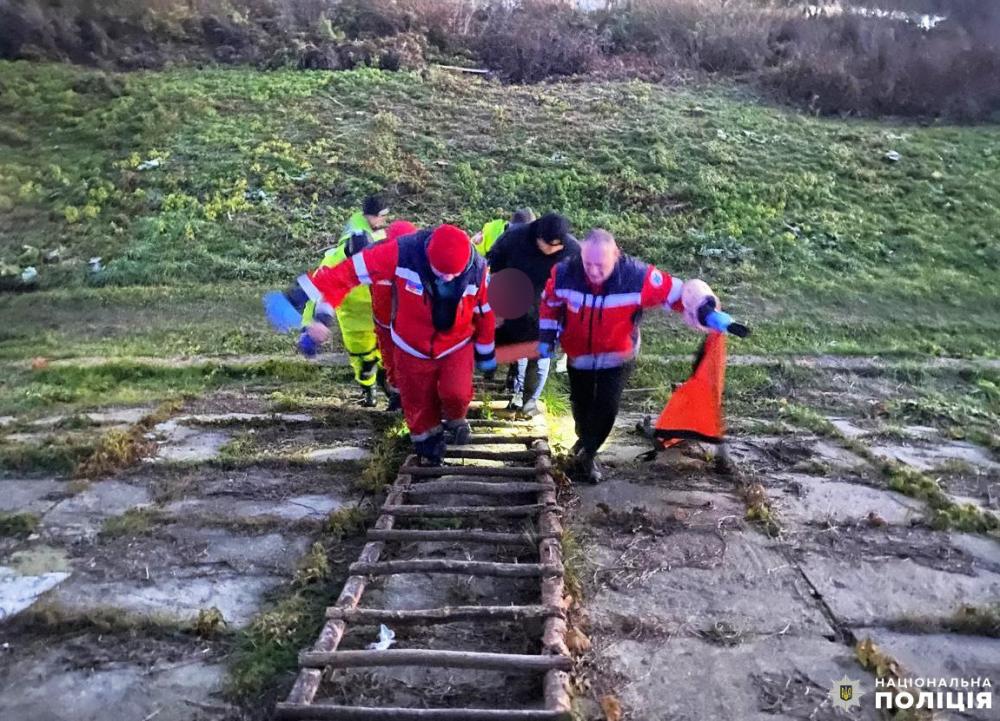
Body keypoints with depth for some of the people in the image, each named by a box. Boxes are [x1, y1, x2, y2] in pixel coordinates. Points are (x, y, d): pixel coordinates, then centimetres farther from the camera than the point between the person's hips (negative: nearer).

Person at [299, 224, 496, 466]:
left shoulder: (477, 269, -22)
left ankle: (455, 420, 18)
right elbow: (350, 270, -30)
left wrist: (486, 352, 7)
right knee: (418, 403, 12)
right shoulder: (402, 254, -31)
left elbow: (485, 312, -5)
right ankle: (428, 439, 43)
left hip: (457, 345, 0)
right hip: (412, 348, 0)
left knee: (455, 393, -18)